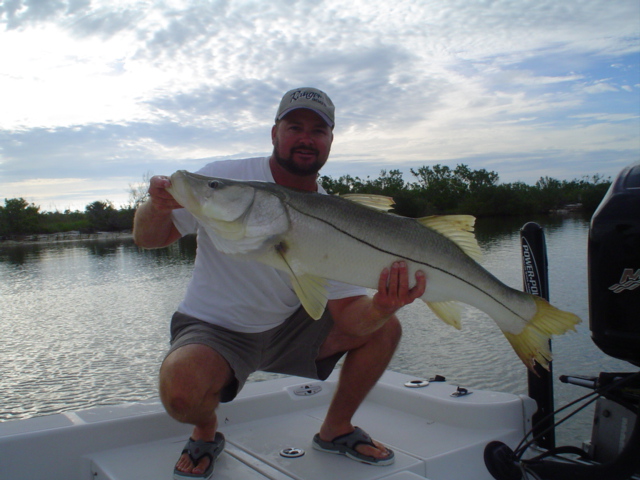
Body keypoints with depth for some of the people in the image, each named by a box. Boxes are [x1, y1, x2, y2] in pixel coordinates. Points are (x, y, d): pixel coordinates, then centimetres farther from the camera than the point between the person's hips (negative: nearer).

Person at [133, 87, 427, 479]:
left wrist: (381, 308, -35)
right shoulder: (223, 179, -15)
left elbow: (347, 313, -12)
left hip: (289, 327, 4)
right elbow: (149, 239, -12)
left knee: (384, 328, -7)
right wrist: (158, 208, -36)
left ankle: (336, 430, 15)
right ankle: (206, 433, 5)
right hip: (215, 328, -3)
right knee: (181, 388, -35)